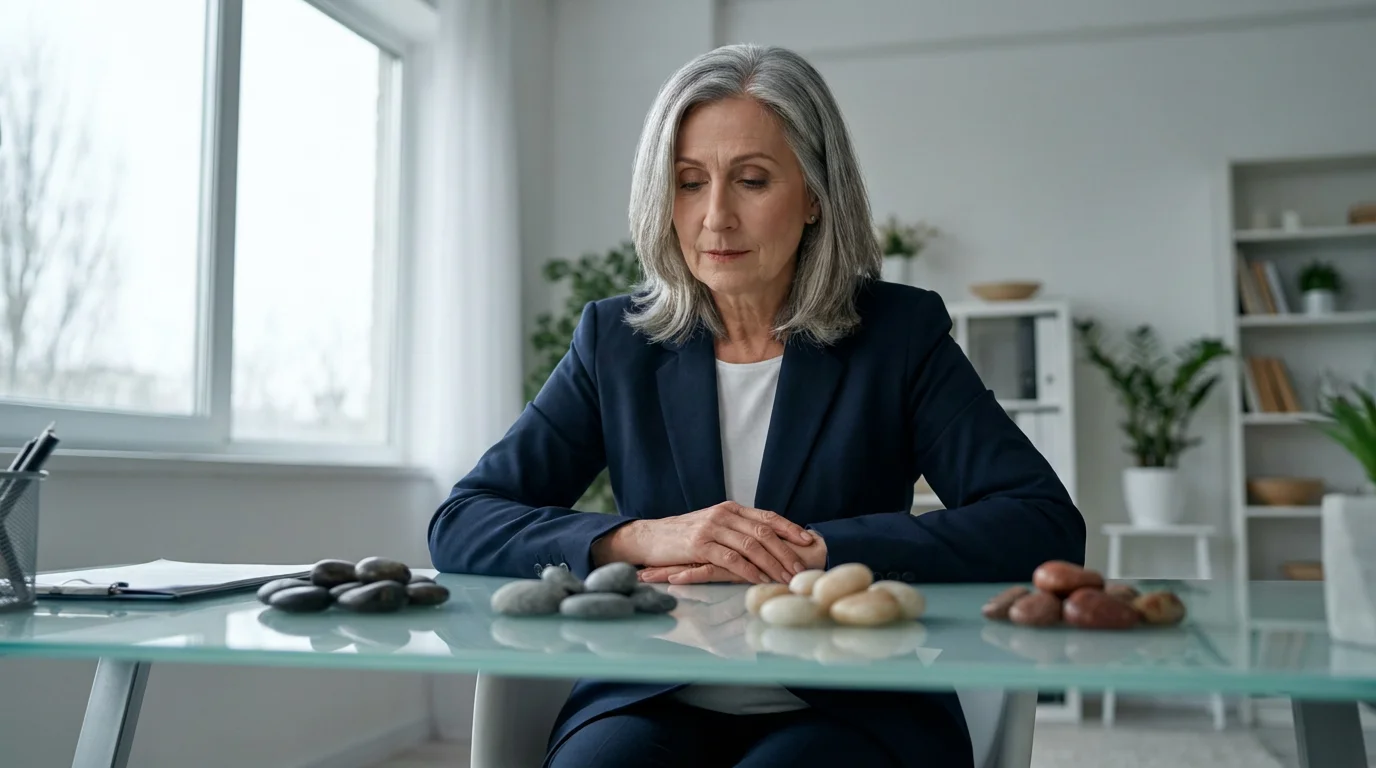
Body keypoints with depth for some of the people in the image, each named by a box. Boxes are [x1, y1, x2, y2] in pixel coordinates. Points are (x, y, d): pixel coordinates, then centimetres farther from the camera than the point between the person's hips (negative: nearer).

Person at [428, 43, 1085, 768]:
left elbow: (1048, 525, -10)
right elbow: (458, 525, -1)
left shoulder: (900, 332, 0)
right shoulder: (618, 339, 5)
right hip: (651, 701, 1)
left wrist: (813, 549, -20)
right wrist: (638, 539, -19)